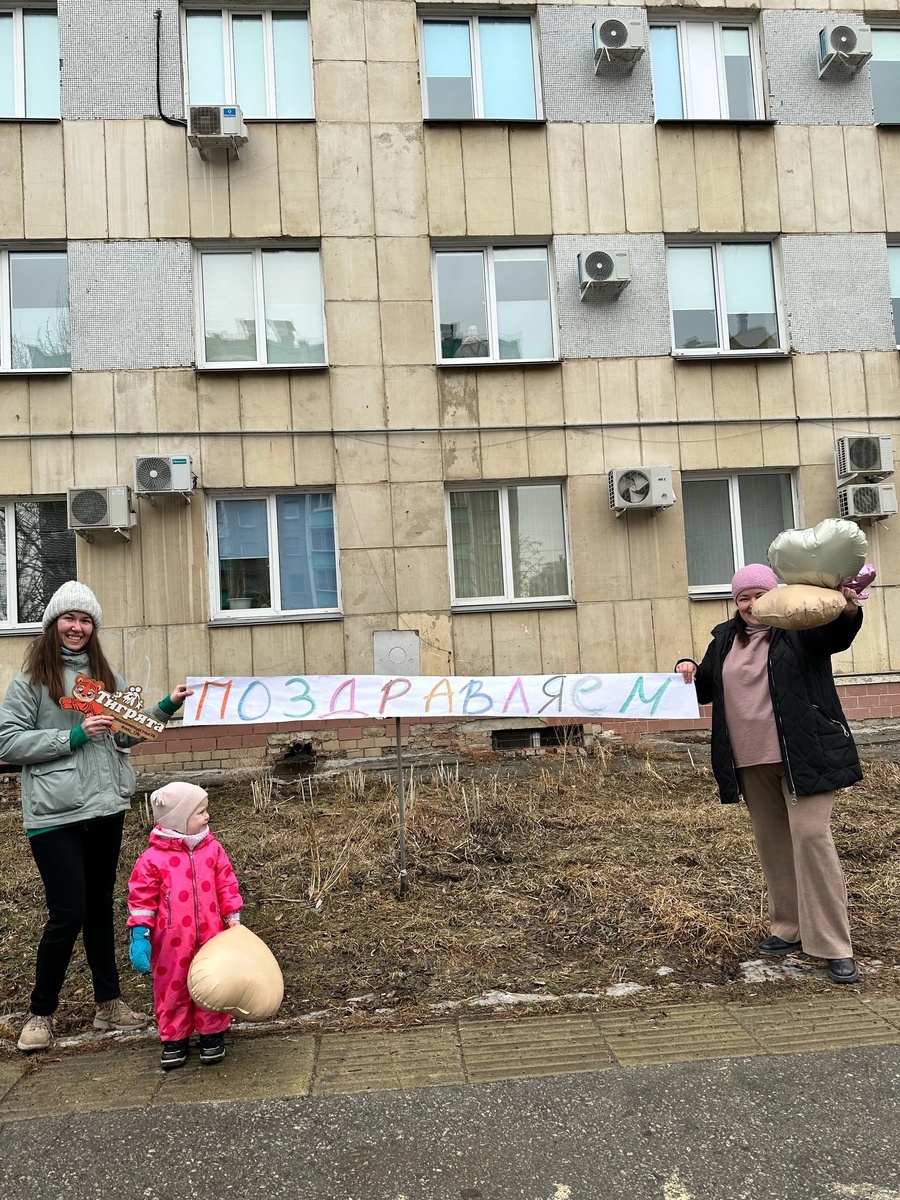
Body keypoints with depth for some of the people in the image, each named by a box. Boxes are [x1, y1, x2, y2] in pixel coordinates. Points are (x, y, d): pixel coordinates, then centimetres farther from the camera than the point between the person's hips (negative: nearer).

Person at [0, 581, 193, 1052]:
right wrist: (73, 736, -17)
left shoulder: (105, 675, 10)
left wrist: (166, 707, 2)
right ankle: (40, 1012, 20)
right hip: (55, 815, -5)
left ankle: (109, 1002, 28)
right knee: (67, 913, -2)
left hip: (106, 807, 5)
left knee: (100, 906, 15)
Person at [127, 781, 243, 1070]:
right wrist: (139, 936, -12)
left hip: (210, 937, 2)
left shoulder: (212, 849, -2)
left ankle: (213, 1034, 30)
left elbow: (226, 886, 5)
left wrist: (233, 920, 2)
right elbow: (141, 899, -7)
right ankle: (174, 1038, 31)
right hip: (172, 942, -2)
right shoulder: (153, 858, -12)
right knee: (172, 989, 13)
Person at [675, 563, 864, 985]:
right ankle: (789, 929, 28)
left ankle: (834, 946, -3)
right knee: (771, 843, 13)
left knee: (811, 836, -11)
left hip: (803, 755, -5)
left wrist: (848, 611, -43)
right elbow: (705, 689, 21)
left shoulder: (799, 628, -2)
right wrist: (689, 670, -1)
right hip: (751, 761, 5)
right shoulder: (724, 640, 12)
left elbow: (838, 635, -22)